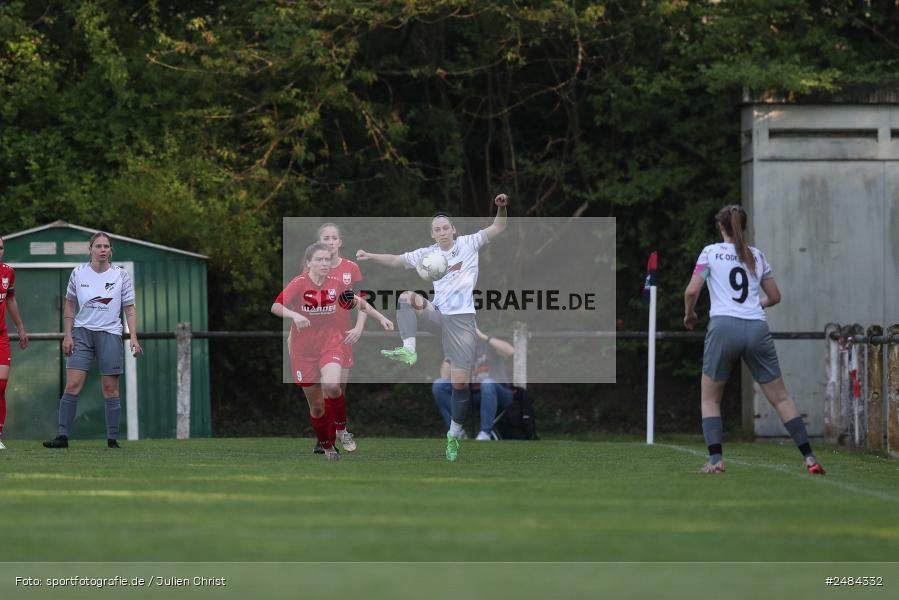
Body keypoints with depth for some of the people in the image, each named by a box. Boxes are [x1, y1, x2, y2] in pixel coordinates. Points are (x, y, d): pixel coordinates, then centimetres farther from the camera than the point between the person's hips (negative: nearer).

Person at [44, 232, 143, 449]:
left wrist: (133, 338, -7)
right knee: (72, 386, -9)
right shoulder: (78, 273, 3)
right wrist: (67, 335, 4)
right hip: (82, 333, 1)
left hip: (110, 334, -1)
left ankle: (112, 439, 6)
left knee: (111, 390, 1)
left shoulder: (120, 275, 1)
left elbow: (130, 309, 4)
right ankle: (62, 436, -9)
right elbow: (69, 305, 12)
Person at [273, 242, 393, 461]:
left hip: (331, 344, 1)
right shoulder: (299, 284, -10)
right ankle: (326, 445, 29)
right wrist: (294, 315, -35)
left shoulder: (336, 284, 0)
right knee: (316, 406, 6)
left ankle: (340, 420, -1)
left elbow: (359, 302, 18)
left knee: (331, 386, -30)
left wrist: (381, 317, 11)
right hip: (304, 350, -1)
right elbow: (275, 307, -18)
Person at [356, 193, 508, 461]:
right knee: (406, 296, -23)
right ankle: (409, 350, -31)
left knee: (461, 381, -2)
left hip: (461, 319, -3)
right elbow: (397, 260, 13)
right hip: (437, 314, 3)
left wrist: (501, 208, -20)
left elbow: (497, 229, -1)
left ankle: (454, 434, 11)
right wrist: (371, 257, -2)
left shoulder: (468, 244, 2)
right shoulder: (427, 254, 10)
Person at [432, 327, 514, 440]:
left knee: (487, 383, -39)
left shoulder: (489, 342, -7)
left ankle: (485, 433, -29)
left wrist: (483, 336, -25)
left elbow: (511, 351, -28)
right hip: (473, 394, 4)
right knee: (438, 384, -14)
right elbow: (445, 377, -4)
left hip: (498, 393, -4)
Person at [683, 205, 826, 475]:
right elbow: (775, 296, 23)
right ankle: (809, 457, 1)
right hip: (757, 328, 3)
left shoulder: (711, 252, 6)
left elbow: (692, 291, -2)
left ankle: (715, 459, -8)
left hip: (723, 326, -3)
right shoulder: (757, 256, 16)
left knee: (710, 399, 10)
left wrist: (689, 314, 18)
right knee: (780, 397, 8)